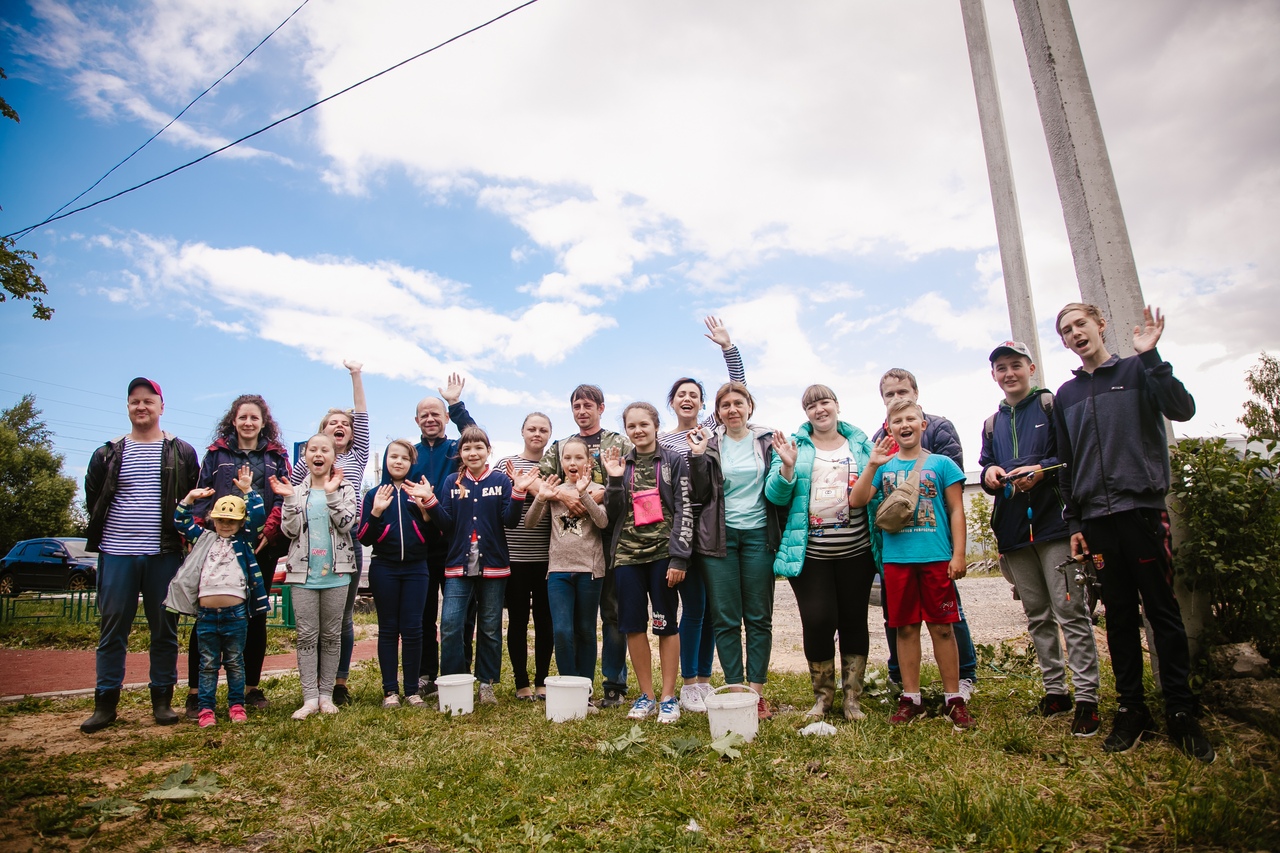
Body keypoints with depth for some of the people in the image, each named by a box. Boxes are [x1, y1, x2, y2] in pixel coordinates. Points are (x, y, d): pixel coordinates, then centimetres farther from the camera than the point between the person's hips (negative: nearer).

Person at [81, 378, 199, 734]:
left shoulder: (181, 453, 5)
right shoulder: (108, 453, 9)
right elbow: (93, 498, 15)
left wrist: (180, 532, 0)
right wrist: (103, 531, 8)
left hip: (164, 554, -1)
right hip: (116, 553, 1)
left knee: (165, 629, 5)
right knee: (112, 629, 5)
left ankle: (162, 699, 14)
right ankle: (105, 702, 15)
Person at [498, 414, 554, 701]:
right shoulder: (506, 465, 3)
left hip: (546, 557, 2)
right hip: (514, 556, -1)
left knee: (545, 620, 7)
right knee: (518, 619, 6)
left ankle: (542, 681, 21)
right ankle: (522, 683, 18)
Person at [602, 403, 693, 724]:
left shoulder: (674, 461, 2)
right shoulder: (620, 463, 12)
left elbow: (684, 510, -4)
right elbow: (613, 513, 8)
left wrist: (679, 557, -11)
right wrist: (614, 479, -7)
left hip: (662, 552, -3)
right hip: (627, 553, 4)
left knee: (665, 623, 2)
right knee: (632, 624, 5)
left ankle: (668, 696, 14)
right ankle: (646, 695, 19)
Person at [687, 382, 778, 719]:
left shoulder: (767, 440, 5)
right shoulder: (708, 444, 3)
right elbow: (701, 495, 0)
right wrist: (698, 457, -12)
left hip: (758, 535, 1)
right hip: (720, 537, 0)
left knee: (759, 618, 6)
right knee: (725, 619, 2)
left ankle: (756, 691, 16)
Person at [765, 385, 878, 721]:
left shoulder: (861, 444, 9)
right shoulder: (795, 446, 3)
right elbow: (776, 496, -5)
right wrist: (787, 467, -21)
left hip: (855, 551, 2)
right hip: (809, 552, -2)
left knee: (854, 621, 8)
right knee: (817, 622, -2)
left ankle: (852, 697, 25)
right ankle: (823, 696, 20)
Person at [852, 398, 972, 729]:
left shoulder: (941, 463, 3)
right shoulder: (885, 466, 8)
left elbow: (956, 510, 3)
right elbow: (857, 501, -3)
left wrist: (958, 554, -3)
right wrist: (872, 466, -13)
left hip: (936, 556, -2)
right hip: (897, 558, 2)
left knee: (941, 627, 5)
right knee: (906, 628, 9)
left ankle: (953, 698, 18)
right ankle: (910, 698, 19)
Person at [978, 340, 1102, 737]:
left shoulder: (1053, 405, 1)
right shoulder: (992, 423, 17)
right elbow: (986, 465, 19)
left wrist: (1042, 469, -20)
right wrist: (989, 473, -3)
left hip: (1054, 523, -5)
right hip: (1013, 529, 6)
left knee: (1071, 610, -5)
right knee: (1037, 616, 12)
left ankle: (1086, 696, 2)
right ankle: (1054, 689, 22)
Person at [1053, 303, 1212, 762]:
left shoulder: (1137, 371, 6)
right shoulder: (1065, 395, 15)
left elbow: (1182, 409, -12)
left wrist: (1149, 356, -16)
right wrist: (1074, 522, 10)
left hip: (1141, 507, -3)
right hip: (1096, 518, 3)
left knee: (1162, 609, 0)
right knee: (1119, 615, 7)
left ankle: (1181, 711, 11)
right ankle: (1131, 708, 15)